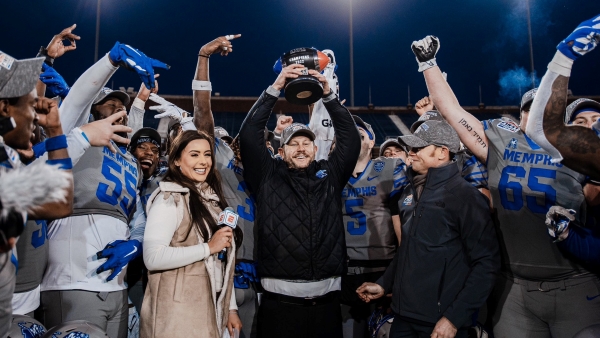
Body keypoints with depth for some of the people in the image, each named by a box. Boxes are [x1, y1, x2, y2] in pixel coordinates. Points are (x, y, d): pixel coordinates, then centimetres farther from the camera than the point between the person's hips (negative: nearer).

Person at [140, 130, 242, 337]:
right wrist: (209, 248, -19)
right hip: (177, 314, -6)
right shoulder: (169, 199, -12)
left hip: (212, 310, 7)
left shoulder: (213, 198, 10)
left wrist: (231, 308, 11)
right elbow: (152, 258, -23)